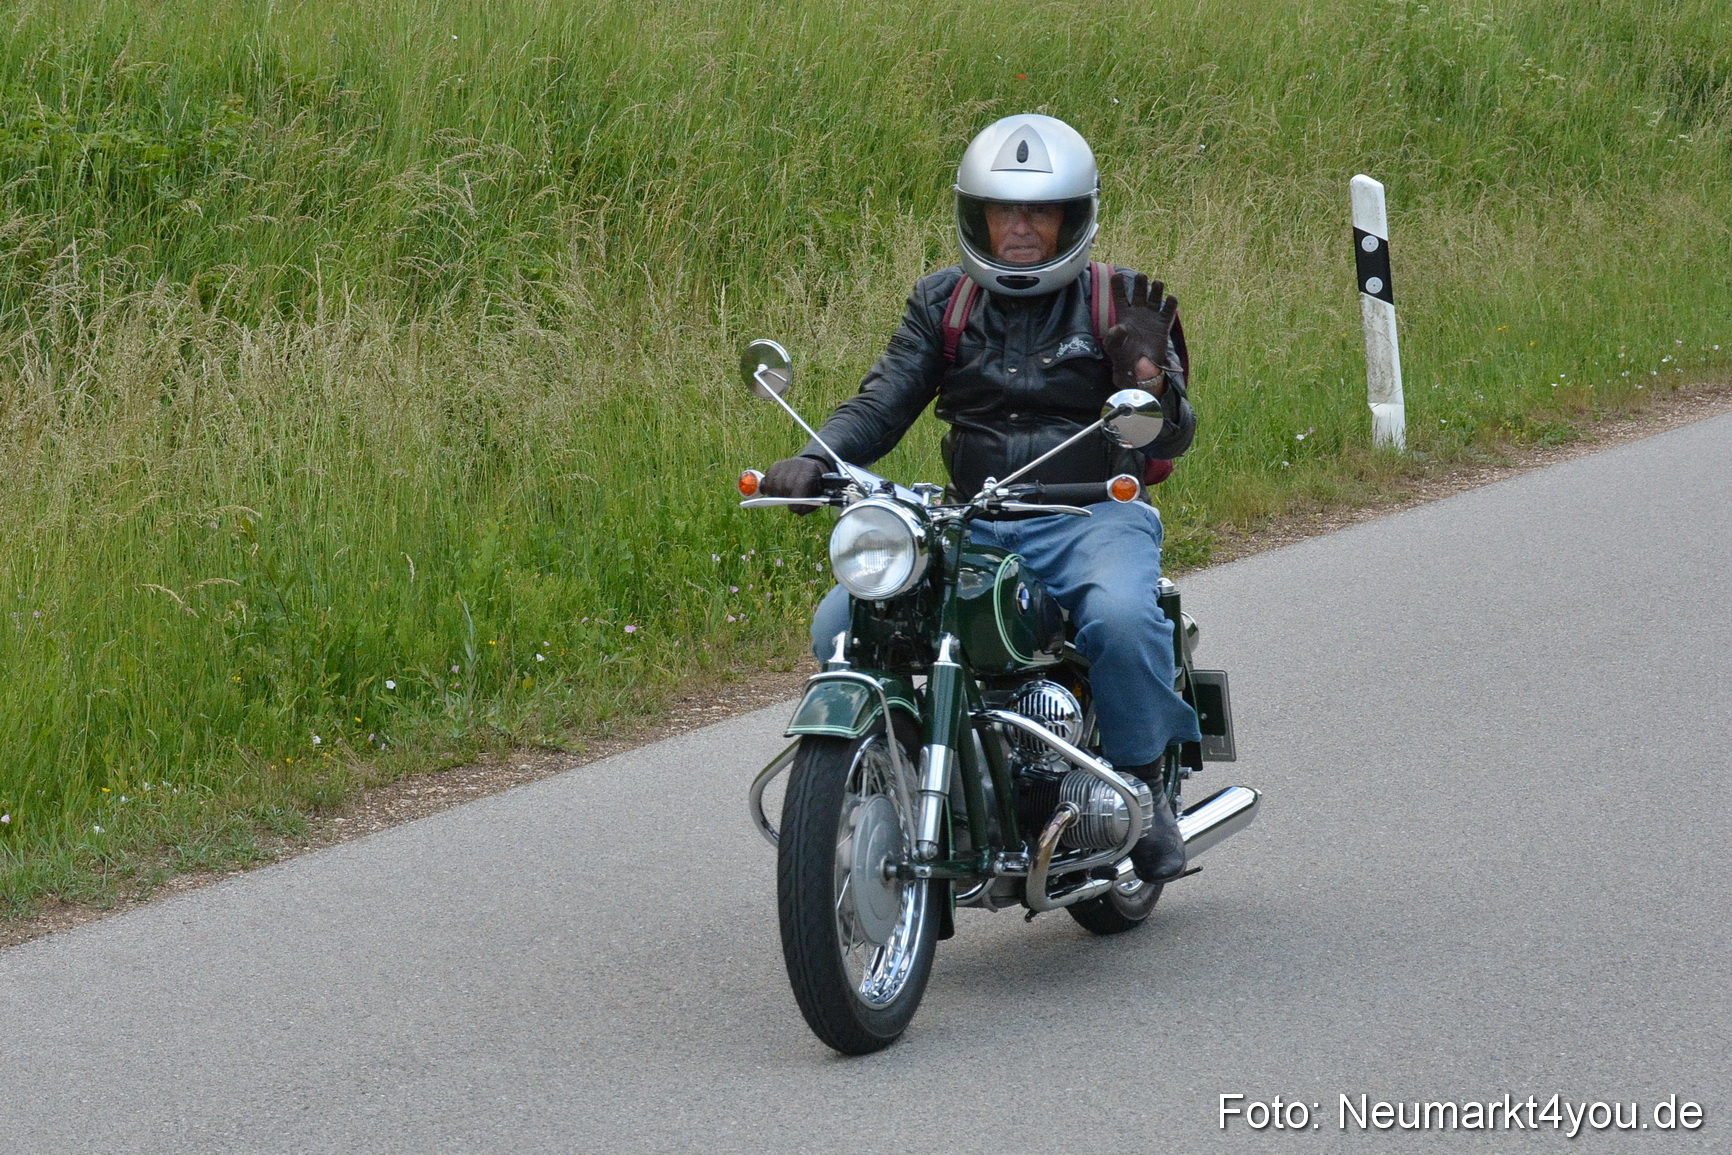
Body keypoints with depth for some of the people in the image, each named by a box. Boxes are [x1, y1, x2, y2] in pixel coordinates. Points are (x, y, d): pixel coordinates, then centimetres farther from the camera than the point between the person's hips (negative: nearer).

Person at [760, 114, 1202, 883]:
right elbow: (882, 402, 5)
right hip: (968, 524, 3)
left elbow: (1171, 441, -1)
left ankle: (1144, 787, -13)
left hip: (1090, 520, -3)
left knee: (1121, 617, -36)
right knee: (841, 626, -18)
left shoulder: (1117, 302, 5)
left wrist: (1150, 380, -23)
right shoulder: (943, 303, 13)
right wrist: (813, 460, -15)